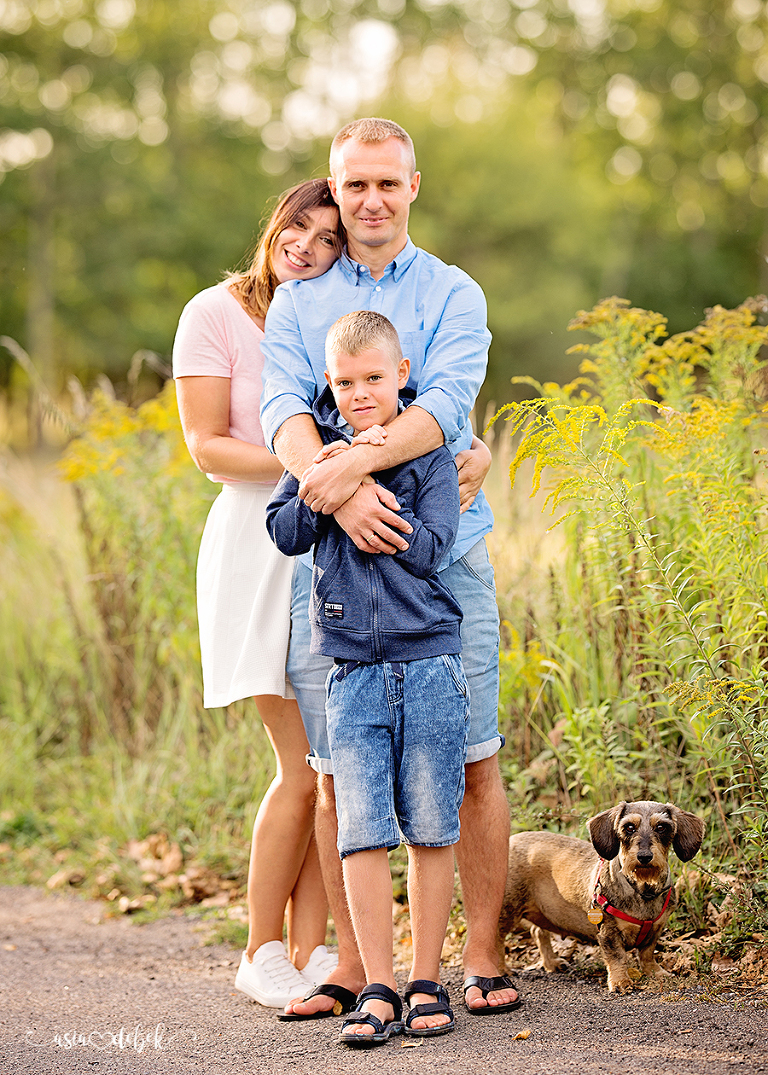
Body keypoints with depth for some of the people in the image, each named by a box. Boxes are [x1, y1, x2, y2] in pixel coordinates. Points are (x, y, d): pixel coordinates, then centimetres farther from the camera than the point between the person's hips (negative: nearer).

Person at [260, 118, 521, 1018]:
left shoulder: (454, 295, 7)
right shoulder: (296, 302, 11)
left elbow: (445, 403, -11)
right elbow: (284, 410, -6)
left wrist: (358, 461, -28)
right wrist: (335, 491, -26)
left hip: (443, 551, -1)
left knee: (468, 765, -1)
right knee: (337, 771, 3)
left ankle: (481, 956, 8)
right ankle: (352, 965, 12)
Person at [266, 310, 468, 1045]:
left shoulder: (428, 452, 1)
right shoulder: (318, 446, 8)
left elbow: (427, 547, -10)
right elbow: (285, 532, 0)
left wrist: (363, 487, -13)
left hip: (427, 661, -1)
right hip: (351, 667, 1)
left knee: (430, 830, 4)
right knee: (362, 832, -3)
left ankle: (425, 981, 15)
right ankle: (377, 988, 4)